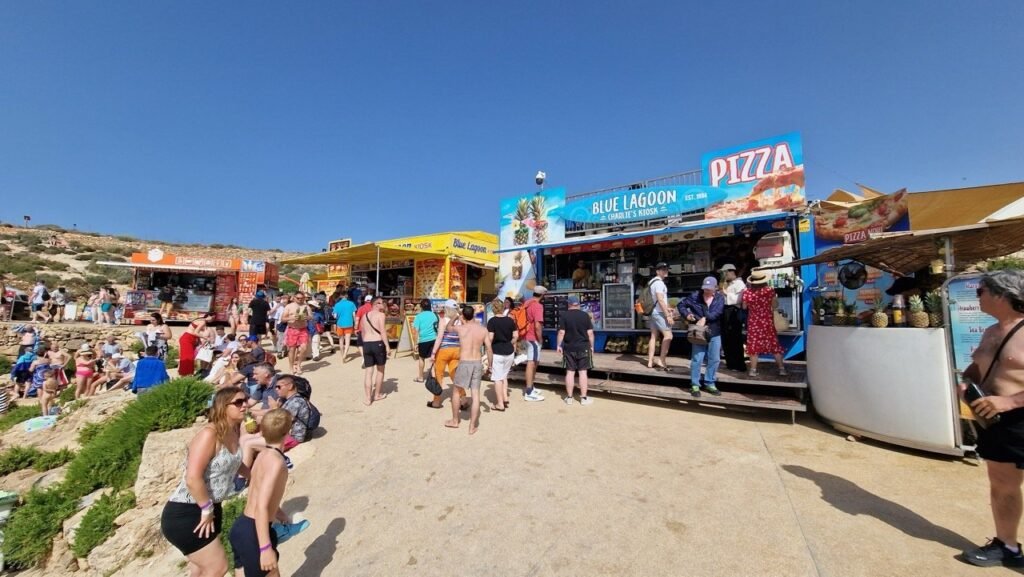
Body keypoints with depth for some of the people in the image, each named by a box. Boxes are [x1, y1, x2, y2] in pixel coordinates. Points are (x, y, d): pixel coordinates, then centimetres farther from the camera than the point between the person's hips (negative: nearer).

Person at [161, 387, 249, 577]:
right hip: (185, 514, -9)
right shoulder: (209, 434, -26)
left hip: (208, 509, 9)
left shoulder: (233, 433, 0)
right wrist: (206, 509, -21)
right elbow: (193, 478, -32)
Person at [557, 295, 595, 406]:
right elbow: (590, 333, -1)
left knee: (570, 372, 6)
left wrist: (558, 345, 3)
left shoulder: (564, 315, -3)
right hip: (583, 347, 0)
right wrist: (591, 346, 9)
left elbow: (561, 332, -7)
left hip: (569, 348, 0)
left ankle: (569, 397, 12)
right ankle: (584, 398, 9)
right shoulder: (585, 315, 0)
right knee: (583, 372, 4)